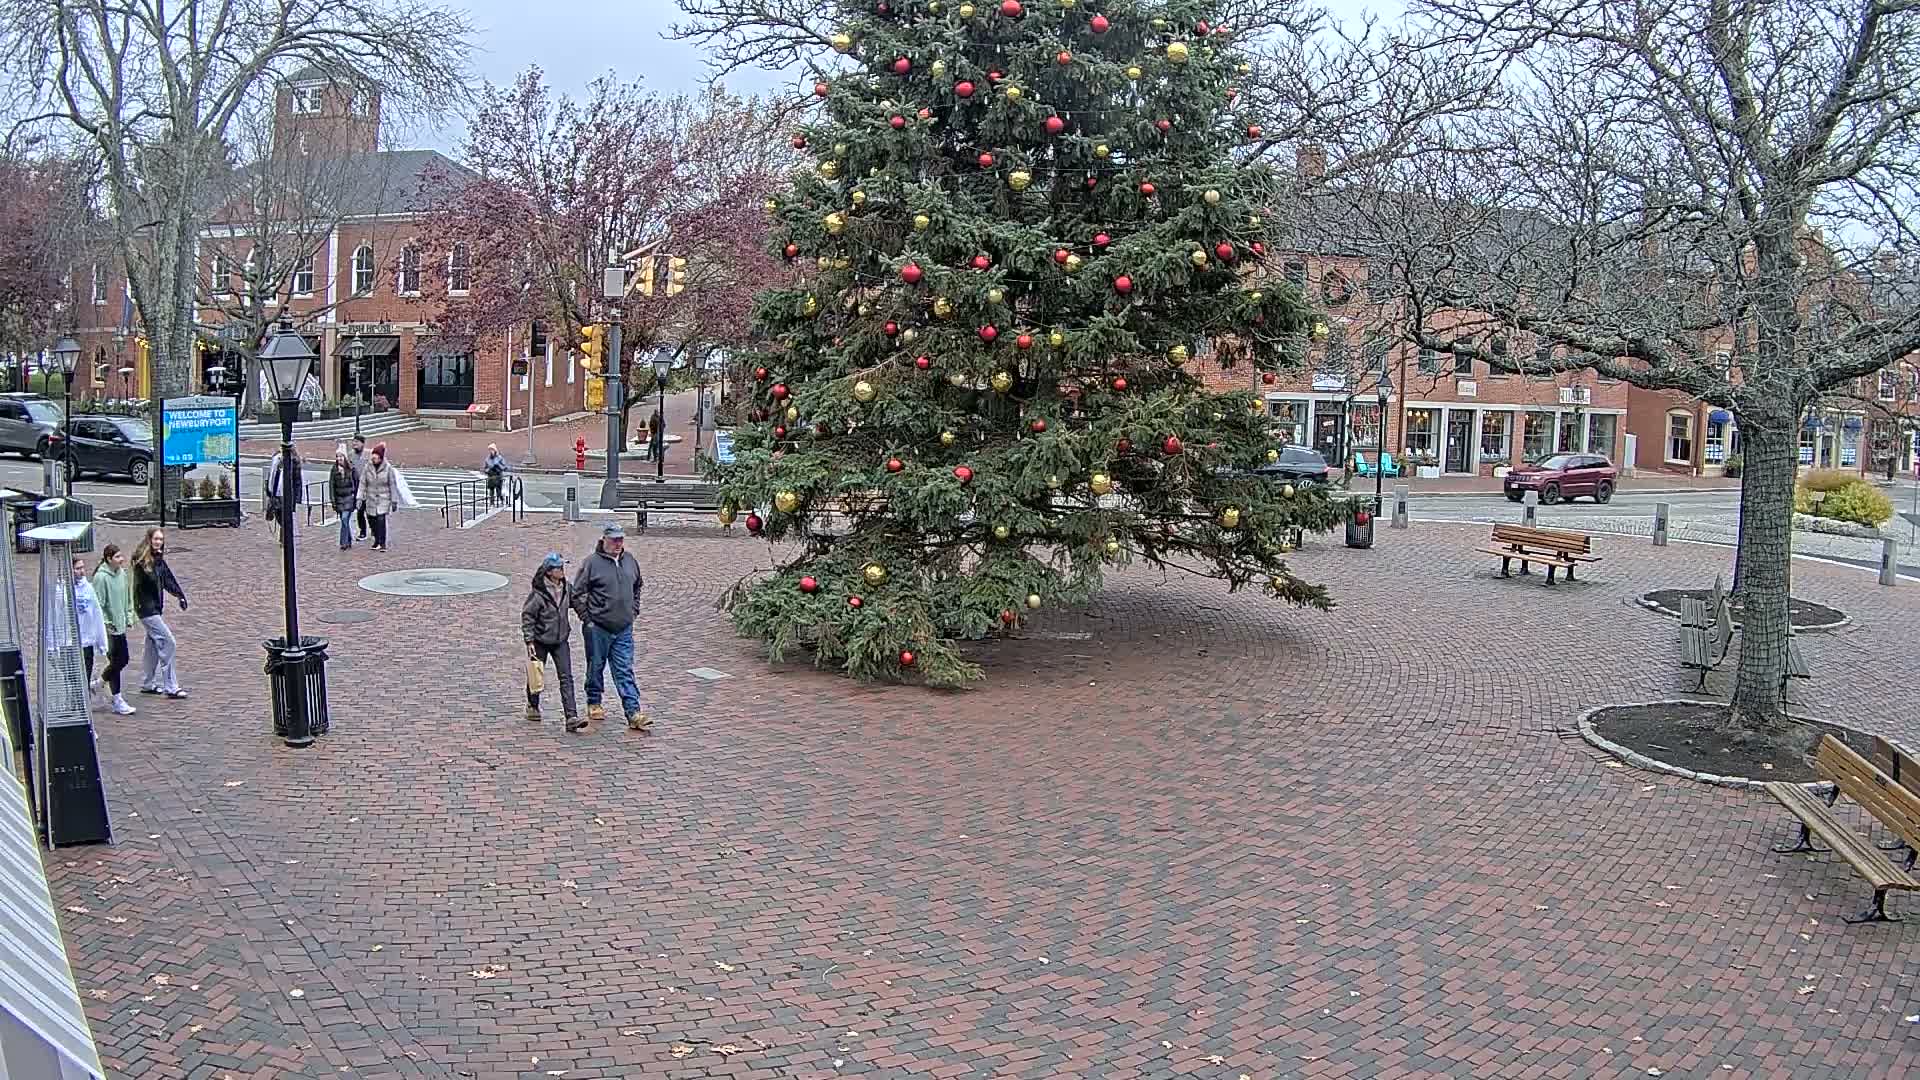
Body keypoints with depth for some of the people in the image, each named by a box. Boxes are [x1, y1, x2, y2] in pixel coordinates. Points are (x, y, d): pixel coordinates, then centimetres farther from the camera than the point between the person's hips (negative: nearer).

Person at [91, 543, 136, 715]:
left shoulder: (123, 574, 6)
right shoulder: (101, 577, -16)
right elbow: (98, 604, -16)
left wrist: (129, 618, 12)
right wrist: (105, 623, -16)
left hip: (121, 626, 7)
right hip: (108, 628, -7)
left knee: (122, 660, 11)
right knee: (116, 662, -3)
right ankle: (118, 701, 8)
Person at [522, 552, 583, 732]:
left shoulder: (566, 588, -1)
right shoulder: (537, 592, -17)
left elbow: (573, 602, 21)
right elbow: (527, 616, -14)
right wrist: (529, 641, -16)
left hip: (560, 640, 4)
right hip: (540, 641, -4)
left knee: (566, 677, -7)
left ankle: (572, 717, -13)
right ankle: (533, 706, 41)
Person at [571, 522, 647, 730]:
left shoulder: (630, 560, 6)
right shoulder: (592, 563, -10)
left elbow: (637, 586, 24)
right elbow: (577, 594, -6)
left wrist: (634, 610, 16)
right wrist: (587, 619, -8)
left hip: (624, 629, 4)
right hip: (598, 629, -3)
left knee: (625, 672, 1)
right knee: (595, 667, 12)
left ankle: (634, 714, -4)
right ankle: (594, 704, 30)